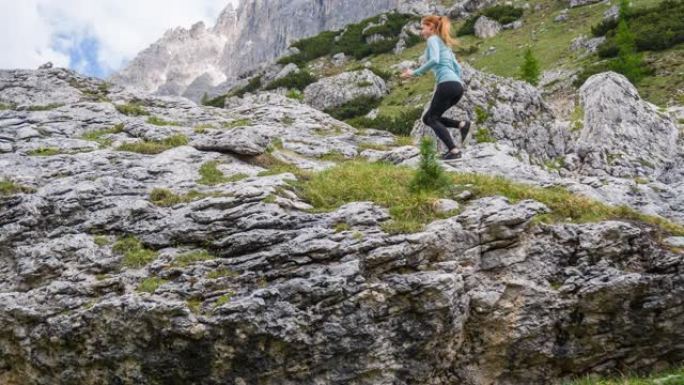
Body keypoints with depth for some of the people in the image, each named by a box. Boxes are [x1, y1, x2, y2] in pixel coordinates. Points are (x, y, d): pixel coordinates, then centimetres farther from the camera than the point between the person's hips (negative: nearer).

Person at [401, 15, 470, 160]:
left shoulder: (433, 39, 3)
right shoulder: (445, 44, 29)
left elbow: (434, 60, -16)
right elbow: (458, 68, 26)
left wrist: (415, 73, -12)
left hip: (446, 83, -8)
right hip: (458, 85, 8)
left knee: (432, 119, -1)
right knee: (427, 118, 14)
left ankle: (454, 150, -15)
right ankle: (462, 125, -2)